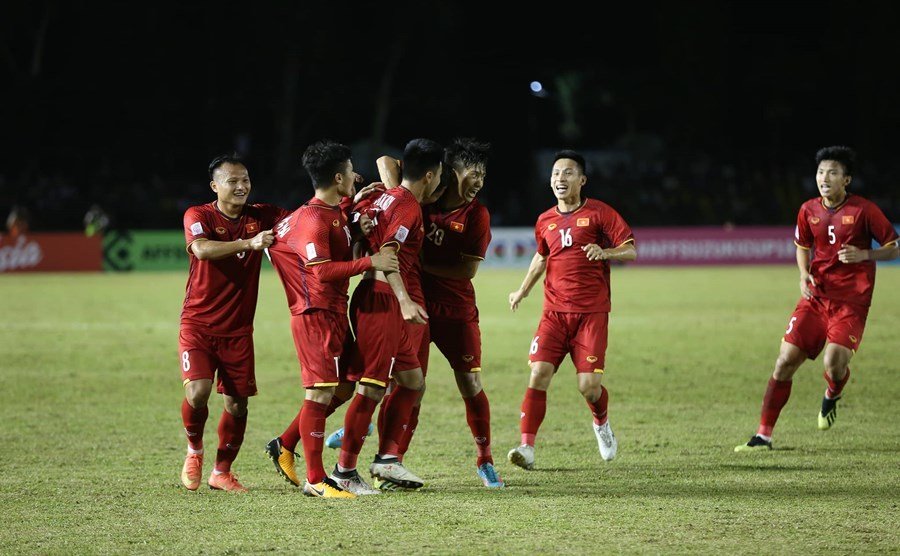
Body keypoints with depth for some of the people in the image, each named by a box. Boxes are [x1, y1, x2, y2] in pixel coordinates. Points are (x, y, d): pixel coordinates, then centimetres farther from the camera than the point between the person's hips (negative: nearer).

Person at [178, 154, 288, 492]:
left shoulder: (261, 217, 4)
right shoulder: (198, 216, -8)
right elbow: (202, 249, -28)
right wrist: (248, 243, -39)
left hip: (238, 330, 4)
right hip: (198, 324, -4)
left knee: (237, 404, 2)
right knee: (197, 392, -19)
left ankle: (221, 471, 20)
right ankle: (194, 451, 10)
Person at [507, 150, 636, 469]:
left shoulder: (599, 213, -2)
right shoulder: (545, 221, 13)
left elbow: (631, 251, -6)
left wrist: (605, 252, -24)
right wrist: (523, 290, 30)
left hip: (591, 313, -4)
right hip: (554, 312, 4)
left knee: (588, 385, -9)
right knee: (539, 374, -15)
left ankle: (601, 423, 26)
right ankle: (527, 448, -16)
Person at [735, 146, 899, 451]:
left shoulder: (864, 210, -9)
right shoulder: (809, 211, 4)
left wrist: (864, 255, -20)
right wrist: (804, 276, 2)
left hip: (851, 300, -4)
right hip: (816, 296, 4)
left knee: (834, 363, -21)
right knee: (786, 360, -5)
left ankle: (832, 395, 18)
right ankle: (763, 435, 3)